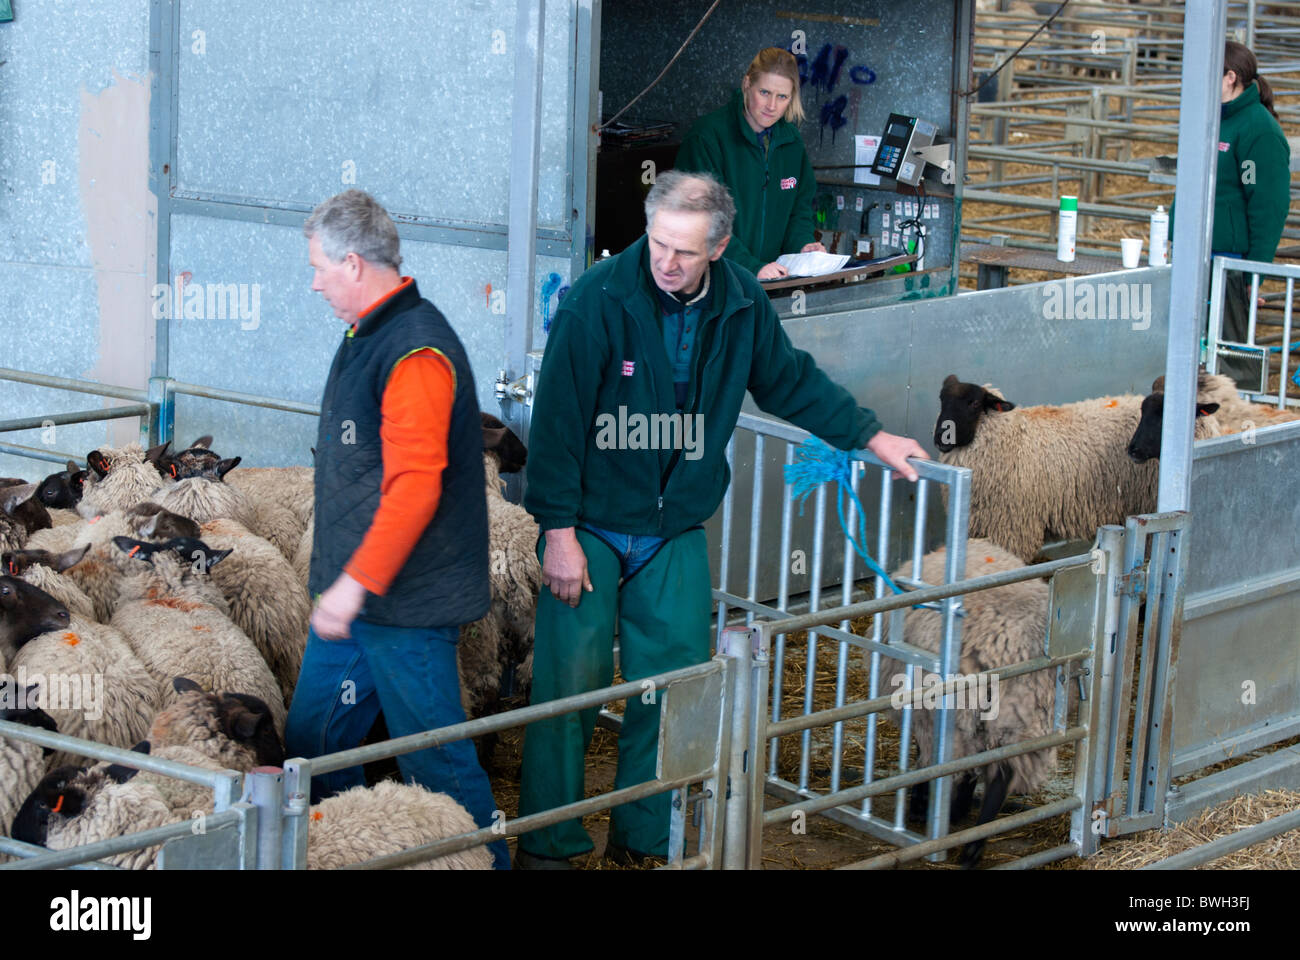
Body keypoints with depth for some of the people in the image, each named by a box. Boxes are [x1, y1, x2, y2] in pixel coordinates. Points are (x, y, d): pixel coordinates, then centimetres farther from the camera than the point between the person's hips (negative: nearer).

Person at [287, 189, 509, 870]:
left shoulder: (415, 353, -19)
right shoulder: (369, 336, 14)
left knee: (435, 763, -1)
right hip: (355, 593, 10)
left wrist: (355, 584, -27)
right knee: (312, 747, 14)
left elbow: (415, 487, -26)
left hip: (405, 608, -10)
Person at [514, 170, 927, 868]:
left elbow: (790, 381, 16)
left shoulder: (741, 305, -2)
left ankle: (644, 836, 19)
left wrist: (870, 436, 15)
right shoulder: (597, 300, -16)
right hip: (589, 524, -4)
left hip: (676, 531, 4)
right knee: (570, 679, -4)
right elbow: (558, 419, -14)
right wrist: (557, 530, -15)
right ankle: (545, 842, 7)